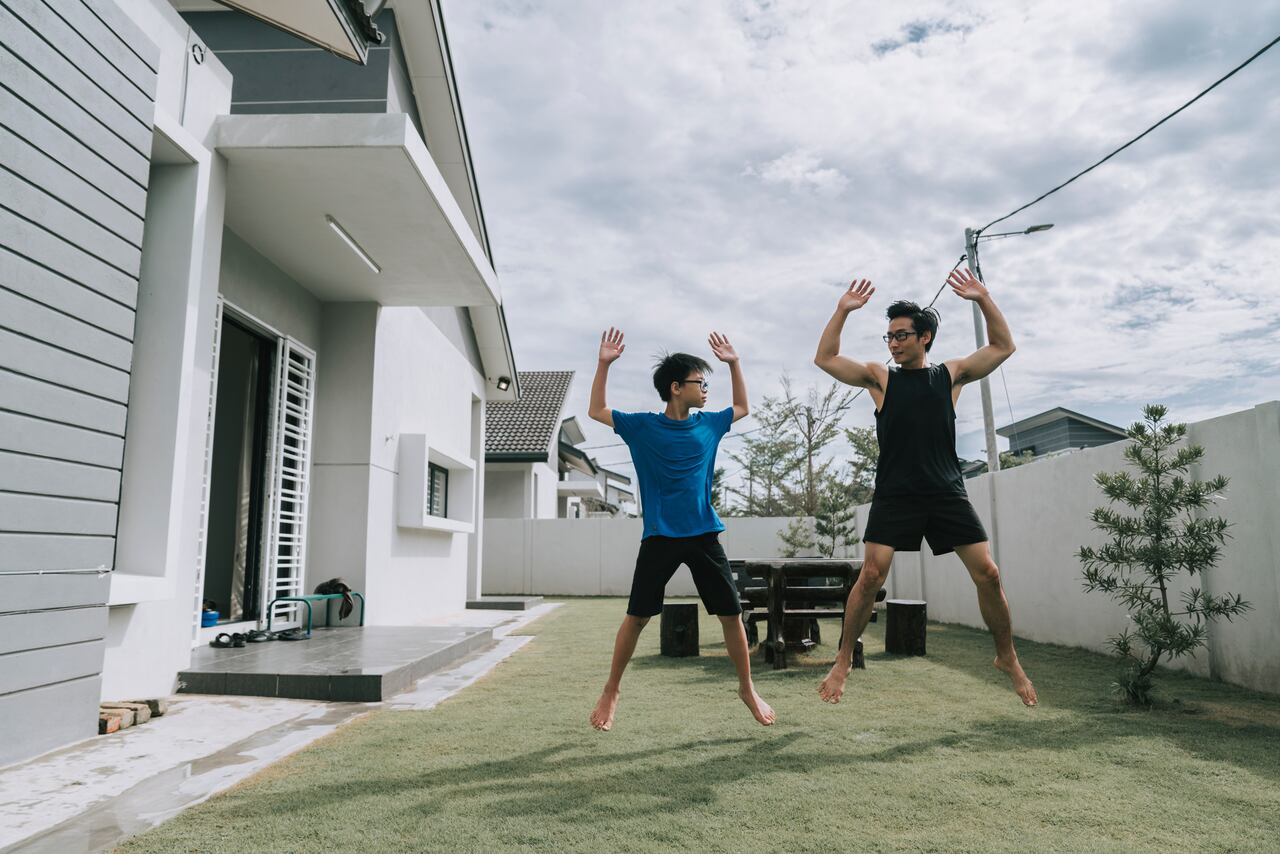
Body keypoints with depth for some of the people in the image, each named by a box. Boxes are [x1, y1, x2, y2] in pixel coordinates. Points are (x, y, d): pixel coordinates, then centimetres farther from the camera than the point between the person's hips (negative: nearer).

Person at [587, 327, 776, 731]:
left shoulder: (708, 425, 8)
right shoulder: (643, 426, -1)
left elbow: (741, 408, 26)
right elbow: (597, 411, 4)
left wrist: (734, 363, 17)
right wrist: (604, 364, -6)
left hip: (704, 535, 3)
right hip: (659, 537, -3)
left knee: (731, 614, 4)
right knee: (636, 617, 0)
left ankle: (747, 688, 22)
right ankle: (610, 693, 17)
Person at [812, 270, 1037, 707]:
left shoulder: (950, 375, 11)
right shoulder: (880, 377, 8)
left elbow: (1003, 346, 12)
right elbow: (825, 358, 2)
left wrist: (983, 300, 2)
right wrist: (843, 310, -5)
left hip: (947, 494, 2)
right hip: (894, 496, -1)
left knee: (988, 574, -1)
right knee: (871, 576, -11)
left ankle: (1008, 658, 19)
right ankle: (843, 661, 3)